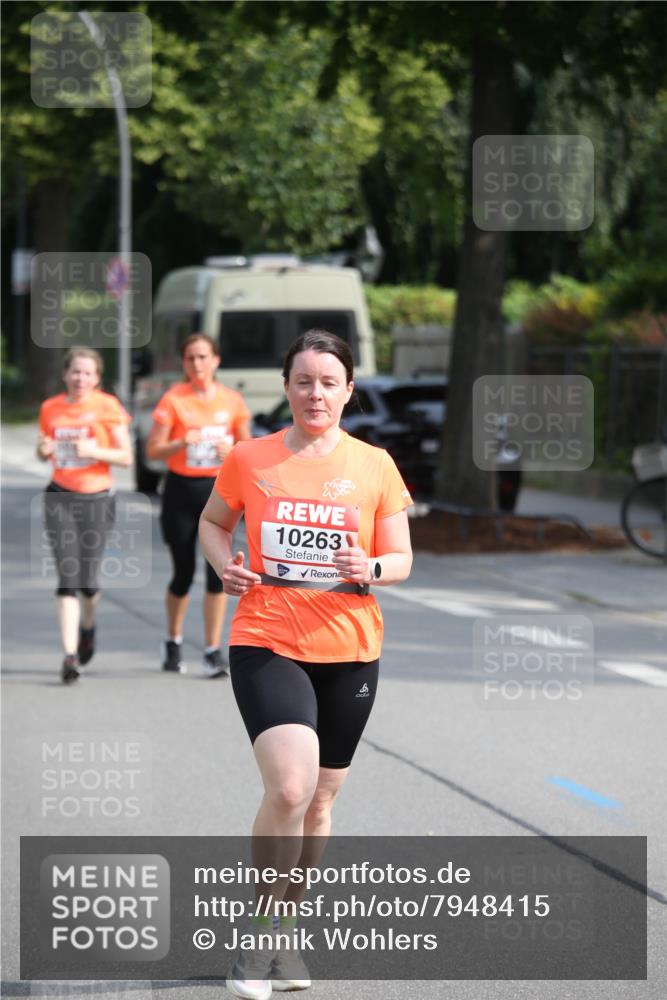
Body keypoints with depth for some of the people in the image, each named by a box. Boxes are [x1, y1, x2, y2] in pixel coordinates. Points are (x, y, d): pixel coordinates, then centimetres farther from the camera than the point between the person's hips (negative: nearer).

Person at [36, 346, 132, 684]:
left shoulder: (108, 407, -3)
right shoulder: (50, 408, 5)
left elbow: (126, 456, -4)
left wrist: (95, 451, -20)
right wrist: (43, 450, -6)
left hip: (97, 498, -1)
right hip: (60, 497, 1)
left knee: (88, 580, 4)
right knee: (67, 577, -10)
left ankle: (88, 626, 38)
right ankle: (70, 653, -12)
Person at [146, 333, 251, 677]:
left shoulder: (232, 401, 2)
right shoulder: (173, 400, -5)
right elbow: (153, 449, -6)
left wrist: (232, 451, -10)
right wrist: (182, 443, -23)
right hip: (181, 490, -1)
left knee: (218, 568, -11)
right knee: (184, 573, 5)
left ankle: (213, 652, -6)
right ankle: (173, 642, 30)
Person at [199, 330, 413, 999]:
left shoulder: (374, 465, 3)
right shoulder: (249, 459, 1)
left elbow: (401, 558, 8)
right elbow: (213, 521, 18)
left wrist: (372, 568, -14)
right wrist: (224, 563, -3)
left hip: (348, 650, 3)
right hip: (265, 644, -3)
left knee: (319, 799, 12)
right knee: (289, 787, -22)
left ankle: (284, 931, 33)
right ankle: (260, 936, -4)